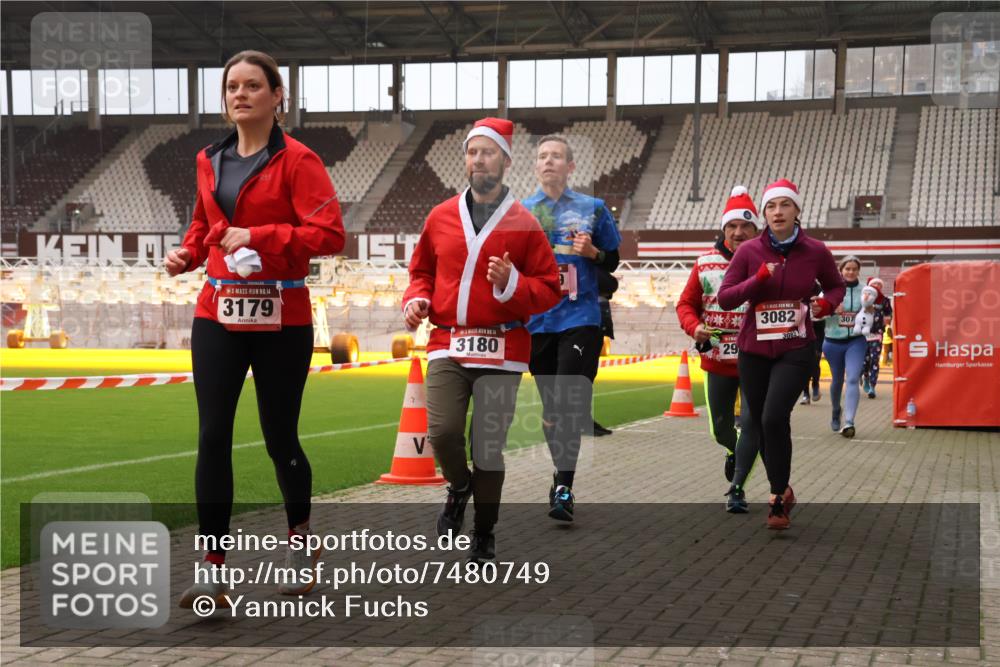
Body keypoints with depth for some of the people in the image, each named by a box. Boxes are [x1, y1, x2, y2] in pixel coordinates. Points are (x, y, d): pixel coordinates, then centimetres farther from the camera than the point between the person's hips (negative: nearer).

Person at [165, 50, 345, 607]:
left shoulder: (297, 160, -7)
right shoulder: (210, 161, 12)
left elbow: (330, 233, -16)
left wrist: (258, 237, -22)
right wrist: (187, 253, 6)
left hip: (282, 320, -4)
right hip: (218, 315, 5)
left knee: (280, 438, 6)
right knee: (213, 438, -5)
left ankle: (300, 536, 34)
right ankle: (212, 569, -2)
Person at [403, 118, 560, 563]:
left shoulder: (524, 223, 0)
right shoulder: (440, 216, 9)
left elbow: (550, 289, 2)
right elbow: (422, 271, 22)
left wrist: (512, 284, -16)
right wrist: (416, 299, 2)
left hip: (500, 352, -2)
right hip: (447, 346, 2)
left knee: (489, 450, 1)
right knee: (442, 432, -13)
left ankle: (484, 537, 20)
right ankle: (459, 487, 22)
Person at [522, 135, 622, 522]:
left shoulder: (592, 209, 5)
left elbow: (612, 261, 10)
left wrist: (592, 252, -9)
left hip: (580, 318, -3)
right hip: (537, 320, 3)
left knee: (568, 404, -14)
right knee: (550, 406, 9)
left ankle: (564, 489, -14)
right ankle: (562, 478, 25)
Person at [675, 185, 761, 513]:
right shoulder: (706, 264, 2)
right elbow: (686, 303, 9)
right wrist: (694, 327, -11)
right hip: (717, 360, 3)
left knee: (751, 423, -9)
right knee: (720, 428, 13)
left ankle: (737, 487, 5)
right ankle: (736, 451, 47)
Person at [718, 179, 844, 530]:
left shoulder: (815, 251, -3)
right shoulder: (749, 251, -4)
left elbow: (836, 286, 14)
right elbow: (725, 298, -6)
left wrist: (826, 305, -8)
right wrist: (759, 277, -19)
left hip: (795, 349, -2)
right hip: (754, 351, 2)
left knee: (774, 417, -20)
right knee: (758, 423, 8)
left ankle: (777, 498, -5)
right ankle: (782, 491, 31)